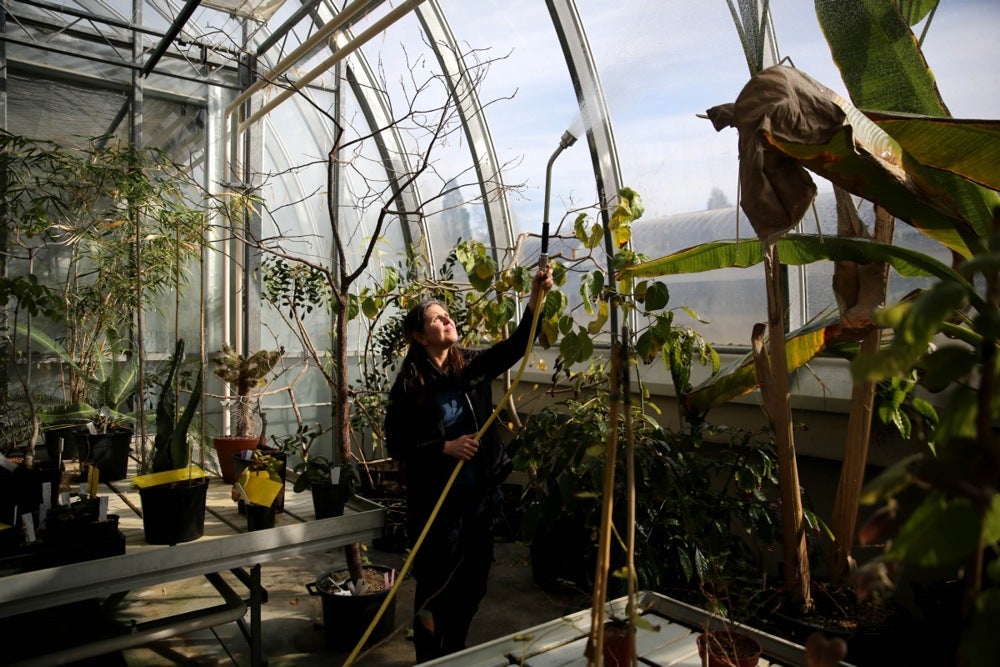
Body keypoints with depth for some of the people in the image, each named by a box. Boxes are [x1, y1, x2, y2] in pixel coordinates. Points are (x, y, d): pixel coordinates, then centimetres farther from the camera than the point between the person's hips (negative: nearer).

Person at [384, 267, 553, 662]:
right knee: (435, 587, 8)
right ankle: (430, 660, 30)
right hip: (435, 501, -5)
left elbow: (516, 346, -10)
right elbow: (397, 446, -10)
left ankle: (455, 655, 39)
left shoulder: (472, 366, 1)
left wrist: (536, 299, -23)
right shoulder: (408, 385, -10)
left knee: (472, 584, 17)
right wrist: (445, 448, -20)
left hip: (478, 496, 5)